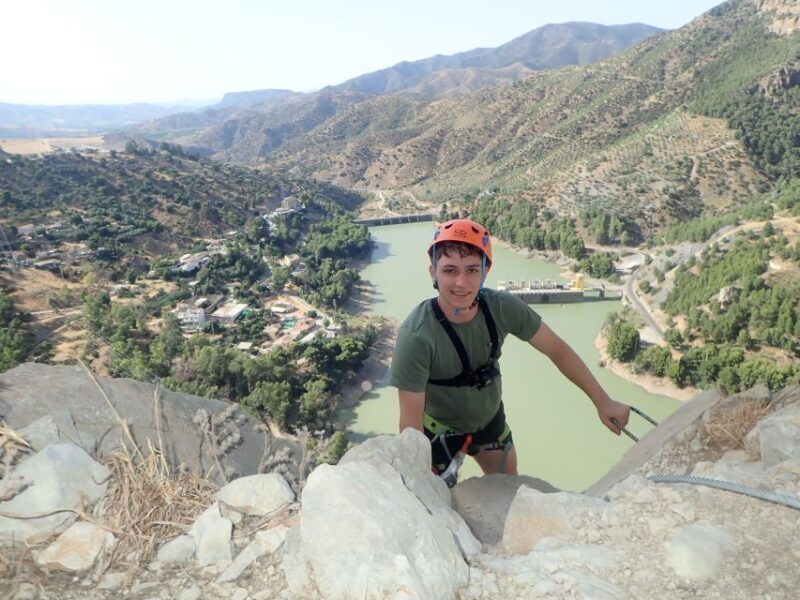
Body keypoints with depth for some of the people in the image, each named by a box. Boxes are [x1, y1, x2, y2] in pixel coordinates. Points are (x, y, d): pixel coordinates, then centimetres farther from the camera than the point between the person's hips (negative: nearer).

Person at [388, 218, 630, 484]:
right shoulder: (416, 336, -36)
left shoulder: (503, 308, -25)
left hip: (490, 418, 4)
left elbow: (556, 349, -10)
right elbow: (411, 420, -28)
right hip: (441, 430, -4)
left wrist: (602, 401, -9)